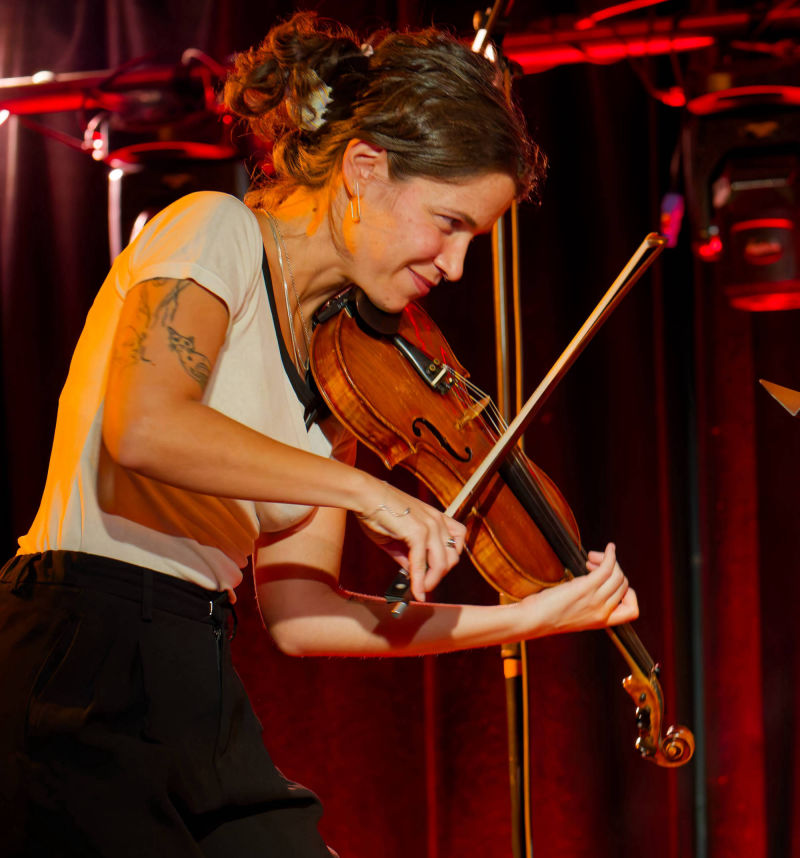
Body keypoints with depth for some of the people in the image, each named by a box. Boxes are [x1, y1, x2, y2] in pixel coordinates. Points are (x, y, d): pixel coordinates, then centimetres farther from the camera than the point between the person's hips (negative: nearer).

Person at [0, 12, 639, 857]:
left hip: (203, 703, 8)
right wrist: (367, 490, -21)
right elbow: (142, 427, -26)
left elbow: (299, 614, 8)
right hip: (86, 663, -8)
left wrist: (523, 618, 3)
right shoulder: (217, 232, -6)